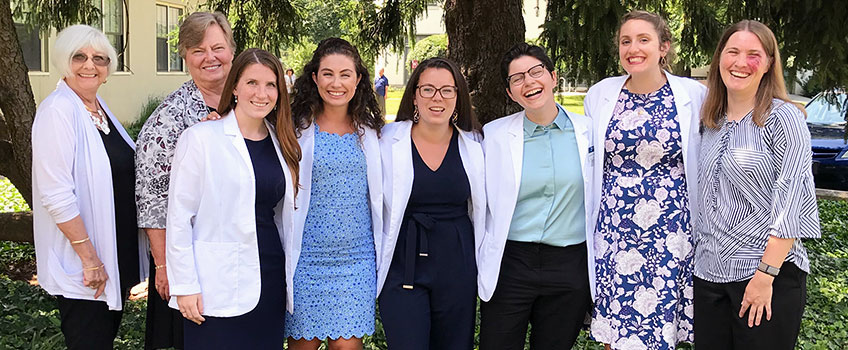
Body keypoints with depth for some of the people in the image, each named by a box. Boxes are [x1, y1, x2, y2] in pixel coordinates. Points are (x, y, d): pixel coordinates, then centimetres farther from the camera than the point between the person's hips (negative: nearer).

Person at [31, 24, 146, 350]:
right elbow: (56, 196, -22)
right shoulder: (58, 110, -17)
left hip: (117, 256, 8)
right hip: (83, 267, -8)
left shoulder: (99, 106, 8)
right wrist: (90, 259, -20)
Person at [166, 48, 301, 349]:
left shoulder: (281, 143, 11)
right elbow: (179, 216, -7)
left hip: (270, 280, 5)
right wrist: (184, 286, -10)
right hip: (218, 288, -5)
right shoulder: (200, 138, -6)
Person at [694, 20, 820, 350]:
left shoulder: (784, 118, -8)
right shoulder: (712, 123, 11)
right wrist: (699, 252, 13)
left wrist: (766, 274, -18)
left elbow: (791, 203, -14)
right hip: (709, 273, 6)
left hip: (770, 274, -6)